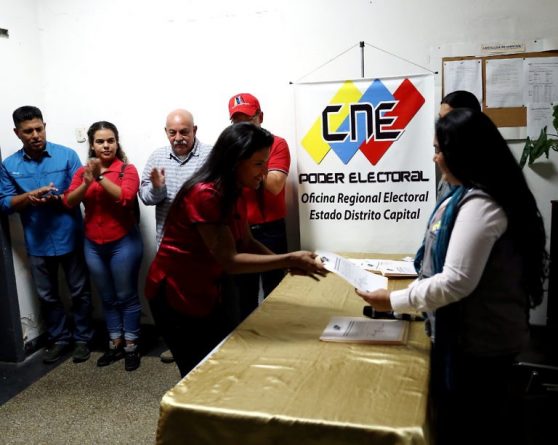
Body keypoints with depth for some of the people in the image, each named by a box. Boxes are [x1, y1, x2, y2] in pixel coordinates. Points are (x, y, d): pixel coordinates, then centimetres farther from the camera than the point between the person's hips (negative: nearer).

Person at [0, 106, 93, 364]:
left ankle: (82, 338, 27)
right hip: (37, 243, 2)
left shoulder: (67, 155, -5)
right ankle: (60, 338, 33)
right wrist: (30, 196, -18)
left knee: (79, 292, 9)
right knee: (47, 296, 14)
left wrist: (58, 198, -24)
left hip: (70, 238, -2)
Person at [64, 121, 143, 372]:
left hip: (123, 243, -4)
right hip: (94, 245, 5)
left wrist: (100, 178, -23)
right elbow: (69, 202, -5)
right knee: (108, 299, 15)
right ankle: (115, 345, 29)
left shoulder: (127, 169, -7)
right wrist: (87, 182, -19)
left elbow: (126, 197, -23)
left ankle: (131, 347, 17)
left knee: (126, 297, 5)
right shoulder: (82, 172, 7)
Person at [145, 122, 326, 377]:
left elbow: (246, 243, 3)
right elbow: (229, 260, -30)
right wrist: (289, 259, -30)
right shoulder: (204, 195, -28)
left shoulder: (234, 193, 1)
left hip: (212, 291, 9)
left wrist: (289, 263, -12)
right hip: (177, 295, -8)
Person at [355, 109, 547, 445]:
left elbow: (457, 281, -27)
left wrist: (394, 301, -18)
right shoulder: (474, 196, 8)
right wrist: (411, 294, 14)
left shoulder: (479, 204, -24)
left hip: (477, 340, -10)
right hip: (477, 334, 10)